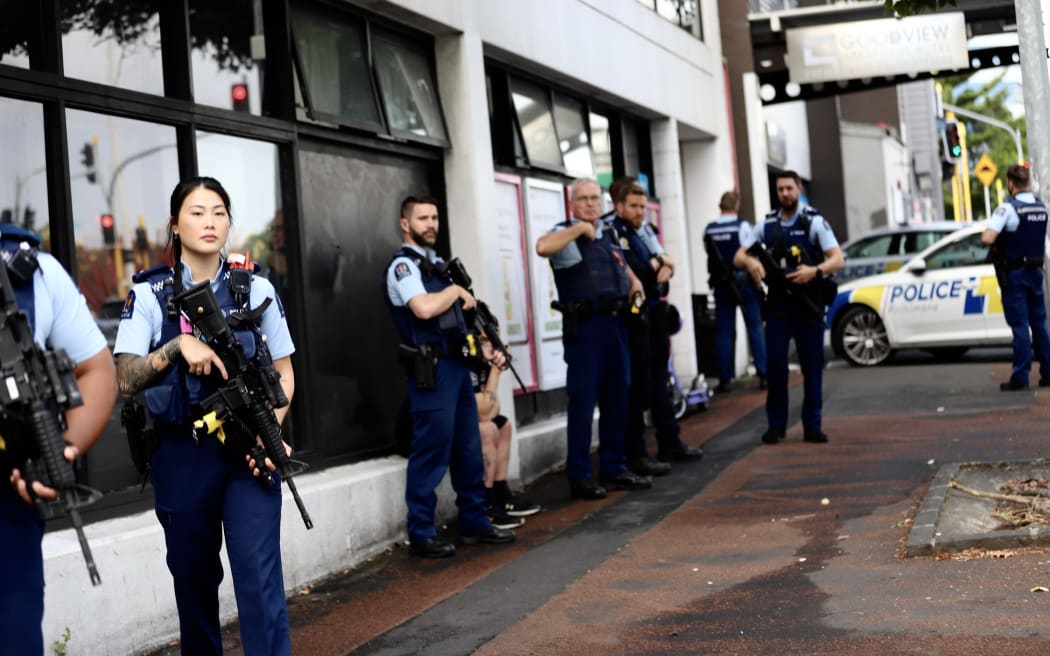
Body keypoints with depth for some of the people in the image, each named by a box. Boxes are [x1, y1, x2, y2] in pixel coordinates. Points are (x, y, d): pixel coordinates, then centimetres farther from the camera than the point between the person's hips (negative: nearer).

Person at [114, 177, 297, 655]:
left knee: (260, 576, -9)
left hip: (246, 450, 0)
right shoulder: (149, 294, 0)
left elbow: (283, 373, 8)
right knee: (193, 575, 12)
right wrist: (178, 345, -22)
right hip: (181, 454, 1)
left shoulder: (256, 288, 3)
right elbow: (125, 380, -6)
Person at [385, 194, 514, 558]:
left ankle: (475, 522, 22)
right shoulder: (403, 265, -8)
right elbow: (424, 308, -26)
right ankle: (421, 534, 3)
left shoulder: (438, 264, 19)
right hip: (431, 370, -9)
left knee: (468, 449, 12)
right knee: (431, 452, -5)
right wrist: (455, 291, -8)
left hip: (458, 364, 9)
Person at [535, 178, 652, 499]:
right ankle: (579, 477, 3)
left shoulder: (610, 233, 16)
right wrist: (579, 229, -21)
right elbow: (542, 247, -29)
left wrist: (634, 280, 16)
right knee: (583, 402, -4)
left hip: (616, 324, 7)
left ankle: (613, 469, 23)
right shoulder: (566, 235, -6)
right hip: (585, 327, -7)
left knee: (617, 400, 12)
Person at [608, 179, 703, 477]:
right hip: (634, 318, -9)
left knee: (659, 380, 16)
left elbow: (667, 262, 12)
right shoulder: (614, 234, -10)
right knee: (638, 386, -6)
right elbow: (631, 273, -22)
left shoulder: (646, 231, 16)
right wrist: (658, 264, -8)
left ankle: (670, 443, 26)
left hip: (656, 315, 9)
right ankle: (635, 454, 0)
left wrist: (666, 268, -11)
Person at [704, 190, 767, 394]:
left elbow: (709, 253, 5)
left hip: (721, 284, 2)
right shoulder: (742, 226, -8)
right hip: (743, 281, -2)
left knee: (723, 331, 4)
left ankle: (724, 379, 3)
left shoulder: (709, 230, 0)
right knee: (755, 328, 3)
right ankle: (763, 375, 1)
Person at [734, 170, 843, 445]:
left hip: (809, 304, -2)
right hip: (778, 304, 2)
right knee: (775, 365, -3)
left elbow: (838, 259, -11)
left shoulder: (814, 222, -2)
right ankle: (776, 424, 7)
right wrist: (750, 261, -18)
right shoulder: (767, 225, 8)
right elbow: (738, 257, 6)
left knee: (812, 366, 3)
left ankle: (812, 426, 11)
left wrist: (815, 271, -31)